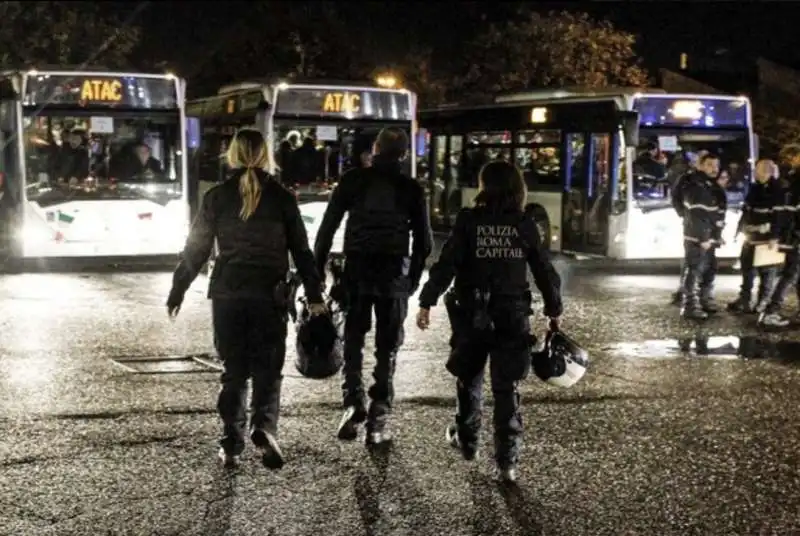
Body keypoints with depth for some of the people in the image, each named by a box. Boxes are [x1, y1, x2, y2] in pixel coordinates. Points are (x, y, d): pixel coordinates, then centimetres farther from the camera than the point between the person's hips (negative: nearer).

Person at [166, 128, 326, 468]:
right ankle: (264, 427, -16)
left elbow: (196, 250, 2)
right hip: (270, 296, -1)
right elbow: (301, 251, 3)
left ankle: (231, 444, 8)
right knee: (267, 369, 7)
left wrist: (177, 292, 10)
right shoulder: (282, 197, 1)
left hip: (227, 295, 1)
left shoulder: (217, 197, 1)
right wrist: (314, 295, 10)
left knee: (234, 370, 10)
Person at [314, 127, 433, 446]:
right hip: (395, 273, 0)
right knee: (387, 347, 7)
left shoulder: (352, 180, 2)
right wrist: (413, 277, 15)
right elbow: (424, 240, 5)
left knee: (353, 340, 10)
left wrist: (317, 267, 6)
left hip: (356, 269, 0)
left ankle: (353, 403, -7)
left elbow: (328, 226, 0)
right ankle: (379, 417, 3)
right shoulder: (411, 189, 4)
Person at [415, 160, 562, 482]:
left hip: (473, 315, -1)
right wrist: (554, 310, 16)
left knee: (469, 379, 19)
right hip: (513, 317, 1)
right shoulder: (526, 226, 0)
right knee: (507, 389, 6)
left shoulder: (468, 221, -7)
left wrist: (427, 302, -8)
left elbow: (446, 265, -13)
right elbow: (545, 272, 5)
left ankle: (467, 440, 34)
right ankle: (507, 460, 3)